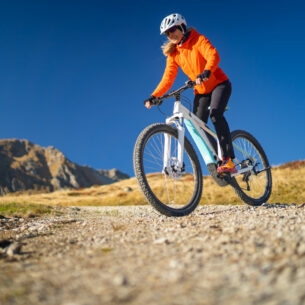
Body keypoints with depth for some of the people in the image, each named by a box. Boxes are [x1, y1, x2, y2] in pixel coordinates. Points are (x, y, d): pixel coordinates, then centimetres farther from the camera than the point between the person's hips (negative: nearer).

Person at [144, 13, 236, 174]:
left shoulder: (198, 40, -12)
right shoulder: (173, 53, 2)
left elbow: (213, 56, -29)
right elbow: (168, 77, -3)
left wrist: (206, 72, -49)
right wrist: (154, 96, -16)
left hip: (219, 84, -6)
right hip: (201, 91, 6)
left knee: (215, 114, -31)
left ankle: (229, 160, -31)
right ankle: (218, 162, 5)